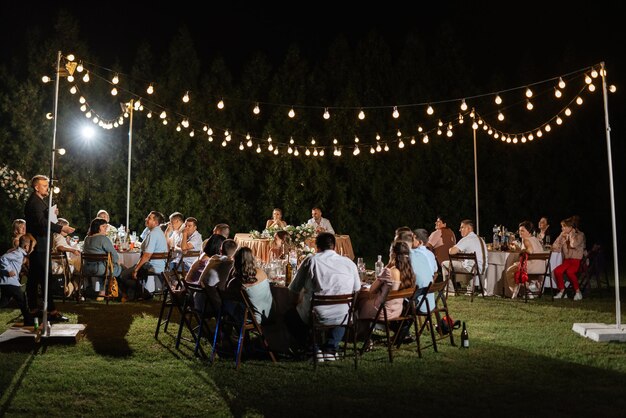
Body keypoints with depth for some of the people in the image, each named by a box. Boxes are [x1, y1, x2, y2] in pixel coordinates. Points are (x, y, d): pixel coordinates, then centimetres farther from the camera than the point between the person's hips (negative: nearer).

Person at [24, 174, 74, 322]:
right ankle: (51, 311, -11)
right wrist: (61, 228, -32)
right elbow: (42, 222, -27)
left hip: (36, 246, 11)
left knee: (33, 277, 12)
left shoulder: (38, 201, 18)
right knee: (45, 278, -11)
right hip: (38, 246, -11)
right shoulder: (34, 202, -15)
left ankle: (32, 309, 18)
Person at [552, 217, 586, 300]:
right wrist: (561, 235, 1)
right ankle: (562, 291, -9)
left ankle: (578, 292, -16)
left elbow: (573, 245, -21)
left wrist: (571, 234, -6)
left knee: (569, 271, -35)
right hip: (567, 261, 5)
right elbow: (555, 248, 5)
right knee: (557, 271, -25)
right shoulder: (563, 236, 13)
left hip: (577, 261, -5)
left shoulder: (580, 235, -1)